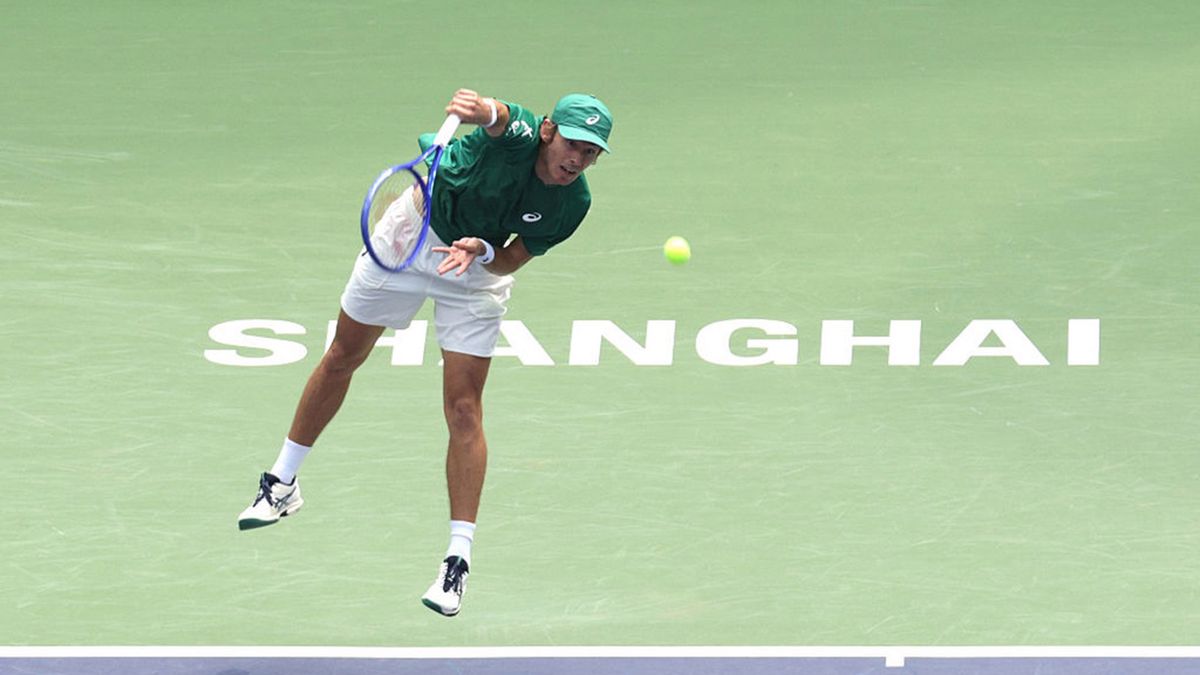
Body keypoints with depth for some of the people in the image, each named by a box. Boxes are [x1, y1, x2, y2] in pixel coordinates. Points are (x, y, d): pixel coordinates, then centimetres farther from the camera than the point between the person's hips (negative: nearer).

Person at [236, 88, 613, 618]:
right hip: (413, 235, -1)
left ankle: (458, 560, -3)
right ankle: (282, 484, 35)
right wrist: (486, 112, -81)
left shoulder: (573, 203, -23)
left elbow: (511, 261, -13)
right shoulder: (519, 135, -33)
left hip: (477, 275, 1)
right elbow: (500, 117, -58)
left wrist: (482, 250, -35)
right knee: (342, 358, 15)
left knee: (464, 410, -7)